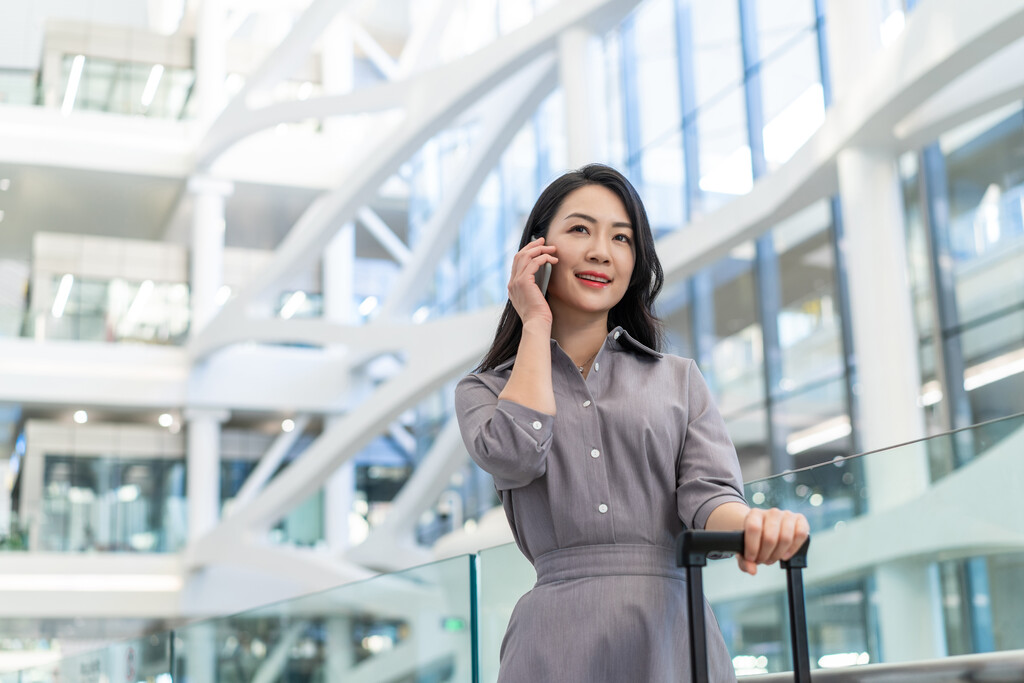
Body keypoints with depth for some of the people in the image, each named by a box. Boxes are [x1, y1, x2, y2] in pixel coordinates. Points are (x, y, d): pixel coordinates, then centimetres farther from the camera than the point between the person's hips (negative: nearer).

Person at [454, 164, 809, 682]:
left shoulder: (679, 379, 14)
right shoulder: (484, 389, 11)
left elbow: (707, 491, 0)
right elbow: (514, 456, -10)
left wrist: (749, 524, -25)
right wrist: (535, 325, 3)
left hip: (673, 637, 2)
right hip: (558, 641, -1)